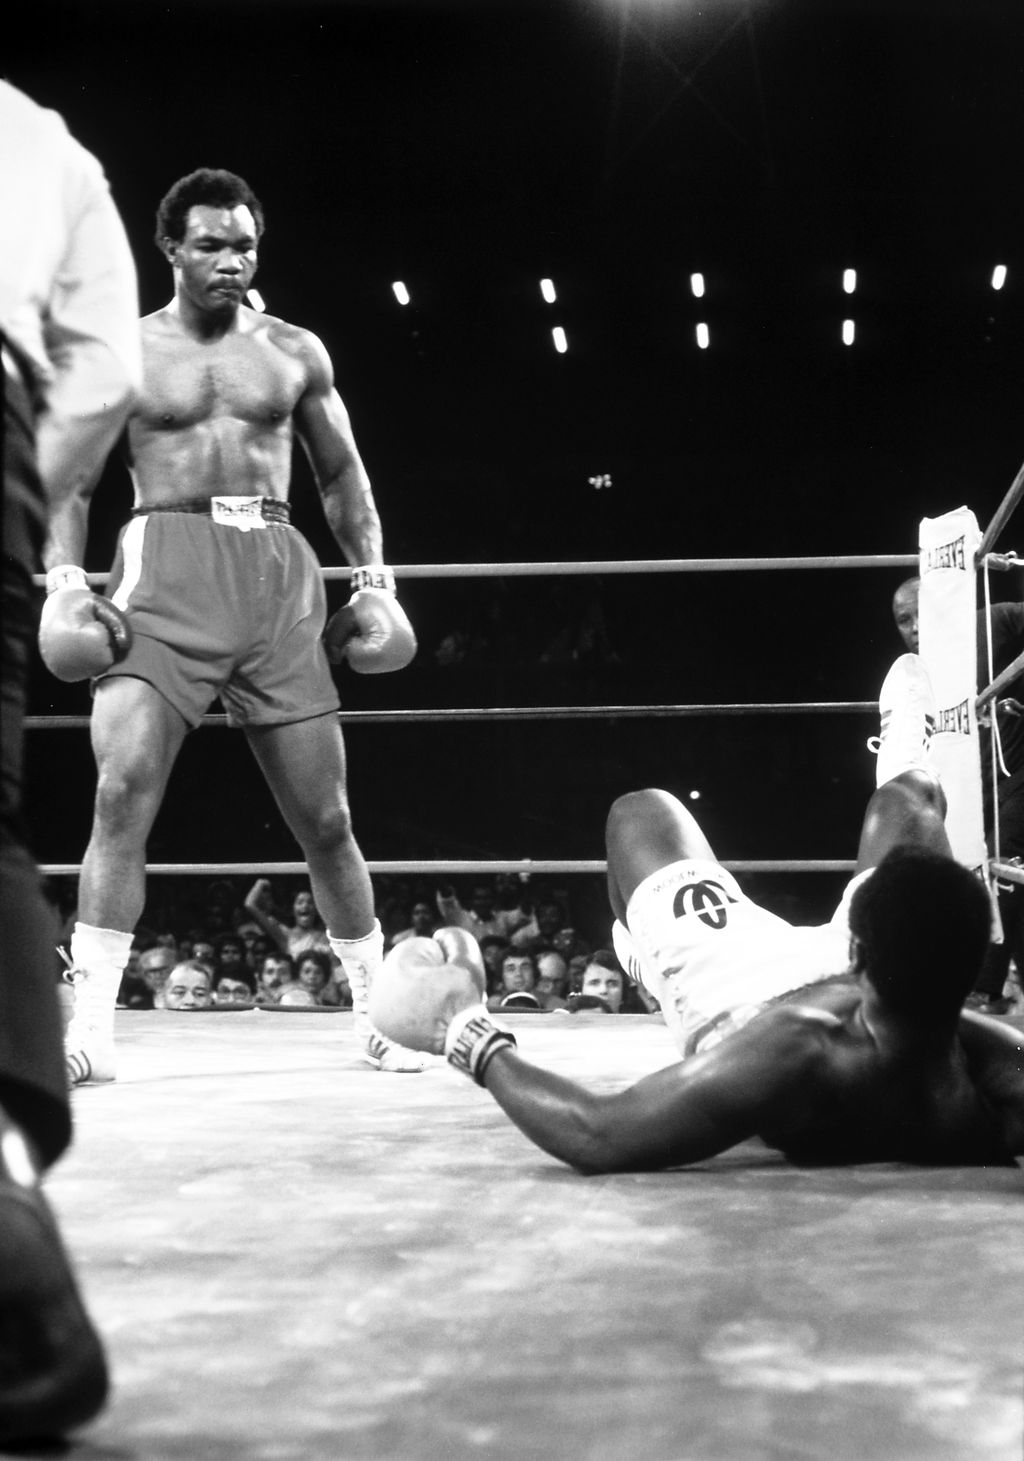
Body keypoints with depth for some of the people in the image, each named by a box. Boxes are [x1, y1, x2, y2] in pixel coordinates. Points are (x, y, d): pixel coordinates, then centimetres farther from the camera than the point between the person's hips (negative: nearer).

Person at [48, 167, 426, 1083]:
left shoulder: (295, 352, 13)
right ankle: (92, 1027, -13)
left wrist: (374, 576, 9)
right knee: (123, 795, -18)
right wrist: (64, 578, -9)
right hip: (166, 569, -2)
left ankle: (378, 1011, 17)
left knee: (324, 815, 4)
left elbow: (341, 472, 19)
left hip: (278, 573, 2)